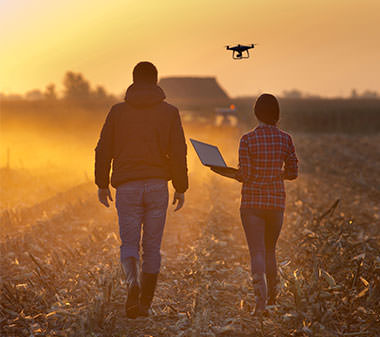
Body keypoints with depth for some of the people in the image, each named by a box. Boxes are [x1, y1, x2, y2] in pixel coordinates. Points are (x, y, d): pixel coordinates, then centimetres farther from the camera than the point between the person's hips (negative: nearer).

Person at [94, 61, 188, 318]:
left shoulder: (118, 111, 4)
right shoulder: (169, 112, 2)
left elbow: (103, 150, 3)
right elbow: (178, 153, -3)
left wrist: (102, 184, 13)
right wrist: (181, 188, 4)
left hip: (127, 186, 0)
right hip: (157, 185, 0)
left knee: (129, 244, 6)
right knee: (152, 246, 9)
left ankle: (133, 283, -23)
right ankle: (145, 303, 10)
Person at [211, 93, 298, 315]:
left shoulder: (248, 140, -9)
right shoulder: (285, 139, 0)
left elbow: (245, 176, -11)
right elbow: (293, 172, 5)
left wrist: (225, 172, 6)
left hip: (252, 200, -3)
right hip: (276, 200, 3)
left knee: (257, 252, -2)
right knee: (270, 250, 19)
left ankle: (261, 299, -16)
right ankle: (272, 299, 25)